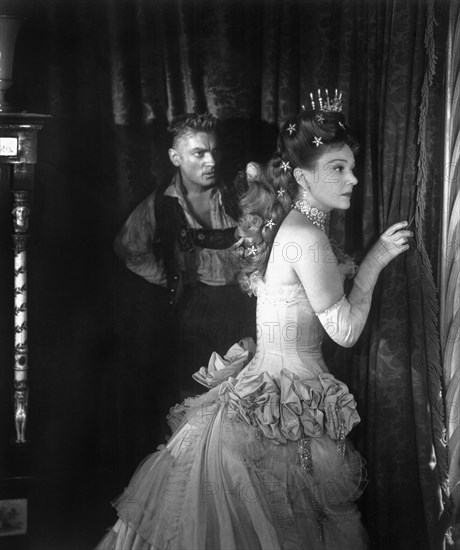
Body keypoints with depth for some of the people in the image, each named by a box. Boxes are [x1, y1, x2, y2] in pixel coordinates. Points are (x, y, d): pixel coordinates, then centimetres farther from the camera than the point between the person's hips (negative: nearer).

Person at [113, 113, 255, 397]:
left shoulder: (238, 196, -4)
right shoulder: (160, 204, -2)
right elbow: (129, 249, 13)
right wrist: (170, 278, 10)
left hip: (241, 307, 0)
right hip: (192, 307, 0)